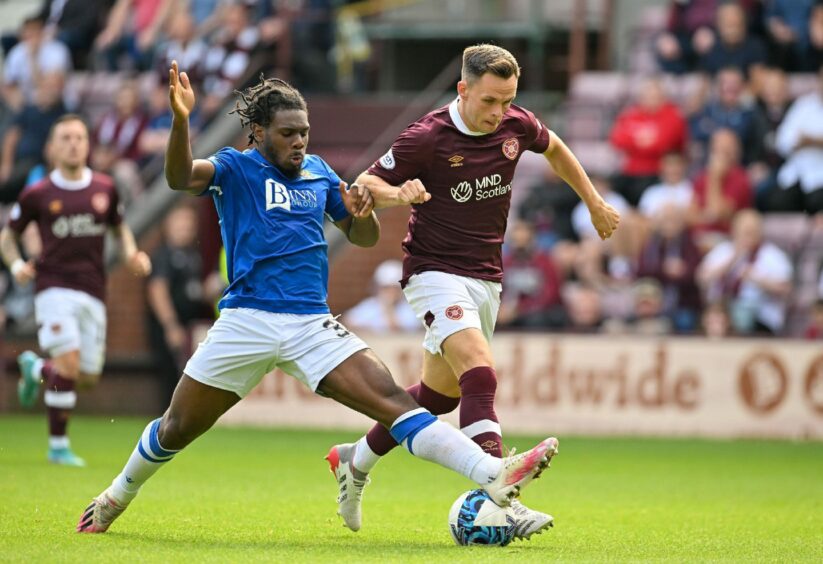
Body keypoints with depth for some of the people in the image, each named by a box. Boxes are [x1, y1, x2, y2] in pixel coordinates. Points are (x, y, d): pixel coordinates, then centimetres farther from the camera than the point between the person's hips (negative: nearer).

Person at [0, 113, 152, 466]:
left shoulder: (104, 189, 8)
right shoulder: (37, 195, 1)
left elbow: (120, 227, 23)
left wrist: (131, 254, 3)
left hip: (93, 291, 4)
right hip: (54, 287, -4)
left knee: (89, 376, 5)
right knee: (69, 361, -21)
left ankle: (35, 368, 37)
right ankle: (58, 445, -9)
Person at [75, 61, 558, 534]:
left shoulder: (319, 173, 14)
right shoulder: (236, 168, 1)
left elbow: (364, 238, 22)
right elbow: (180, 177, -19)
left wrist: (363, 213, -3)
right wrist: (181, 119, -38)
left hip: (312, 326, 2)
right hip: (246, 322, -2)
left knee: (393, 400, -15)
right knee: (176, 430, 8)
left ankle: (495, 477, -28)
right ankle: (117, 498, 36)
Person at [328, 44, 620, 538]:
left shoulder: (516, 125, -2)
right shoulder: (427, 138, -17)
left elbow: (554, 148, 21)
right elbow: (366, 183, -9)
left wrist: (595, 202, 26)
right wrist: (397, 194, -30)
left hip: (487, 277, 7)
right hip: (435, 272, -7)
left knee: (441, 391, 16)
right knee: (480, 375, -26)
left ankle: (357, 460, 38)